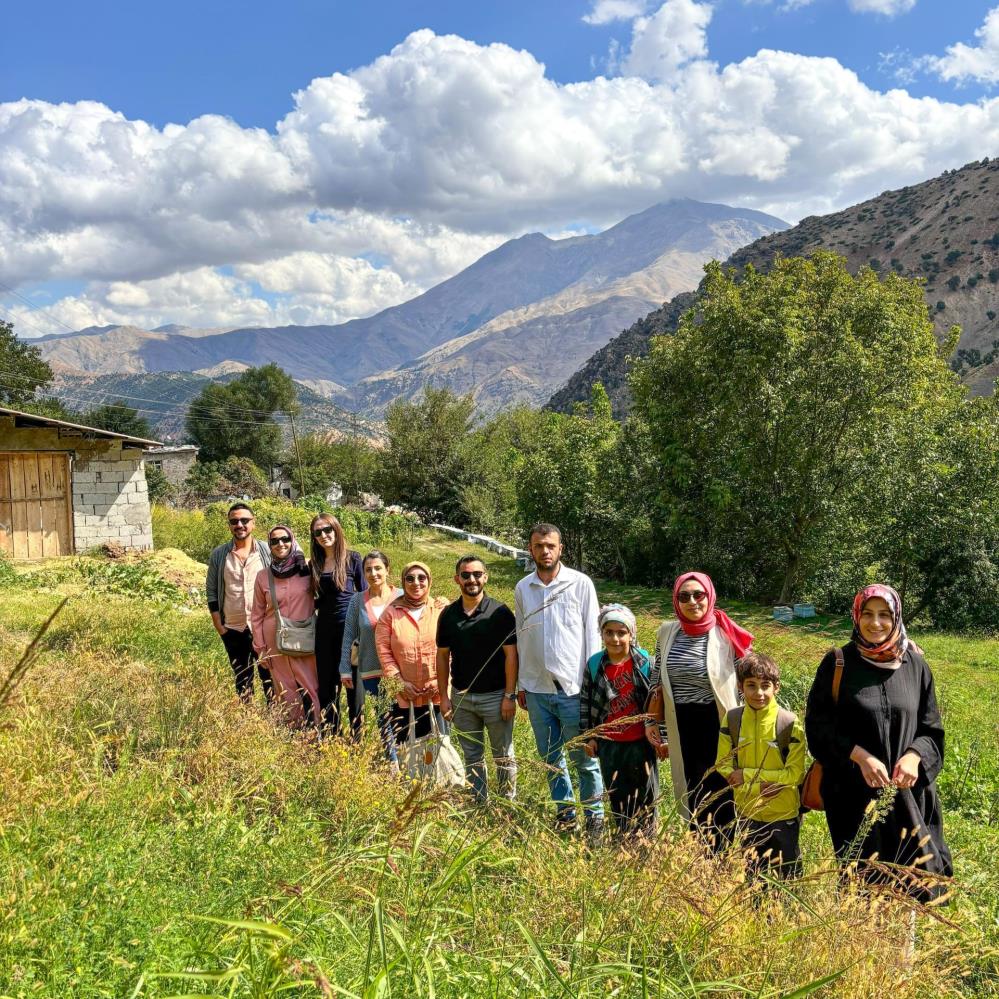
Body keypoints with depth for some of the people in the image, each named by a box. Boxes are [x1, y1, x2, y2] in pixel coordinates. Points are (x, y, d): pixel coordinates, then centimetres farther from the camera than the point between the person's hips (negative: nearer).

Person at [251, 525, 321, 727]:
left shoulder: (307, 570, -2)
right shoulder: (263, 576, 2)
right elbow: (257, 615, 8)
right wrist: (260, 648, 5)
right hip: (276, 642, 1)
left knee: (312, 688, -1)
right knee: (286, 691, 6)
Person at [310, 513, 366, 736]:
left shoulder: (352, 558, -3)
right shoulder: (314, 564, 8)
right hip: (325, 629, 4)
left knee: (353, 683, 2)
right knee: (326, 684, 8)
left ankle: (356, 734, 11)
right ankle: (330, 736, 19)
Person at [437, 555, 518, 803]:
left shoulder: (500, 612, -9)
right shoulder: (448, 614, 2)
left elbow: (511, 655, -9)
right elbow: (442, 655, 7)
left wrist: (509, 695, -13)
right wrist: (444, 696, 3)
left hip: (495, 696, -4)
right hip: (461, 697, 4)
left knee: (504, 757, 8)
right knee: (472, 757, 14)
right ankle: (479, 805, 25)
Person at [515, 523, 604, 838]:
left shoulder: (580, 583, -4)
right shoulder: (522, 588, 7)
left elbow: (592, 634, -3)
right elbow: (521, 638, 13)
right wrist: (521, 685, 12)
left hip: (573, 688, -4)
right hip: (537, 689, 4)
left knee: (584, 759, 2)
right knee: (551, 759, 13)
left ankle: (595, 817, 16)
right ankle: (565, 813, 26)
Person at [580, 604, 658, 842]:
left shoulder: (645, 663, -10)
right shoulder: (594, 665, -4)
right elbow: (585, 702, 5)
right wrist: (588, 736, 5)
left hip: (640, 741, -2)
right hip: (609, 743, 2)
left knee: (645, 795, 10)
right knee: (617, 796, 13)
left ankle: (647, 840, 25)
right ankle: (623, 839, 29)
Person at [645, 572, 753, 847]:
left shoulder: (726, 635, -10)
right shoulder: (667, 631, 1)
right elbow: (656, 680, 13)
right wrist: (651, 722, 11)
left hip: (717, 725, -4)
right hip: (682, 727, 4)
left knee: (718, 796, 0)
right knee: (692, 796, 12)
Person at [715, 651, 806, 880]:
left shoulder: (790, 723, -16)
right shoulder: (732, 719, -7)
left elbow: (795, 774, -18)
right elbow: (723, 766, -6)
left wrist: (748, 774, -19)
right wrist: (759, 787, -20)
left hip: (784, 814, -2)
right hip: (747, 812, 3)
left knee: (787, 873, 15)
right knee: (753, 872, 19)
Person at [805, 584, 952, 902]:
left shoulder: (915, 666, 3)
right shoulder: (838, 664, -4)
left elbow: (931, 729, 8)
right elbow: (818, 724, -4)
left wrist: (914, 757, -13)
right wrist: (861, 757, -16)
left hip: (907, 789, 2)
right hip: (854, 790, -2)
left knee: (914, 868, 0)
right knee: (862, 878, 3)